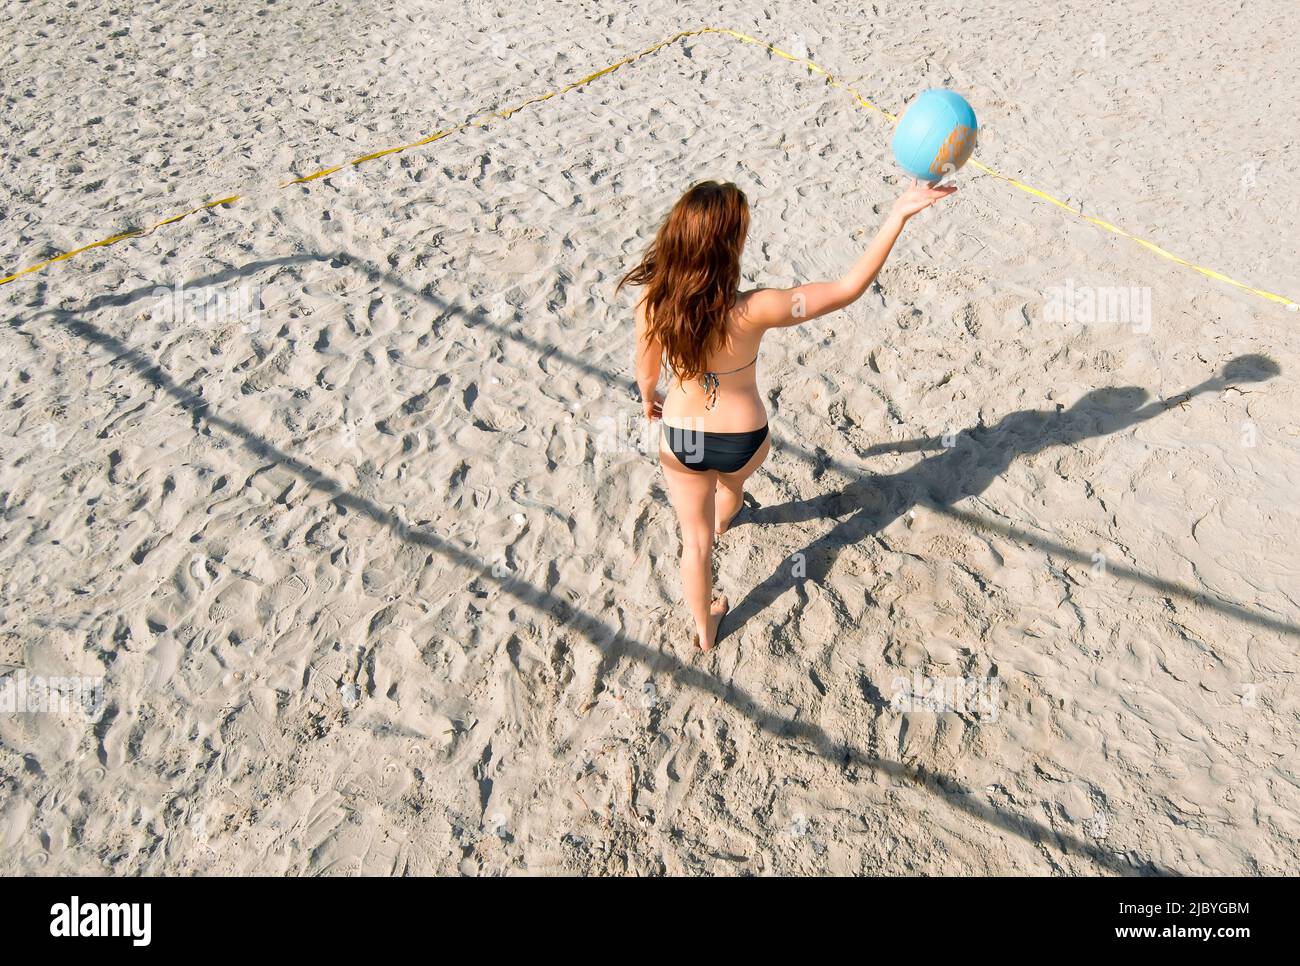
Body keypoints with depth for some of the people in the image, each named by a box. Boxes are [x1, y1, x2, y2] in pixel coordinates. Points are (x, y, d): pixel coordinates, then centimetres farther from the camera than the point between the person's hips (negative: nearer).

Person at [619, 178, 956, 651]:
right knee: (732, 481, 38)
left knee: (695, 541, 21)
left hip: (680, 438, 1)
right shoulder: (753, 311, -32)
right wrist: (898, 214, -21)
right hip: (742, 439, 0)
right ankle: (721, 521, 73)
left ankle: (704, 629, 41)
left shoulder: (653, 305, -24)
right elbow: (849, 288, -25)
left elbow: (646, 373, -5)